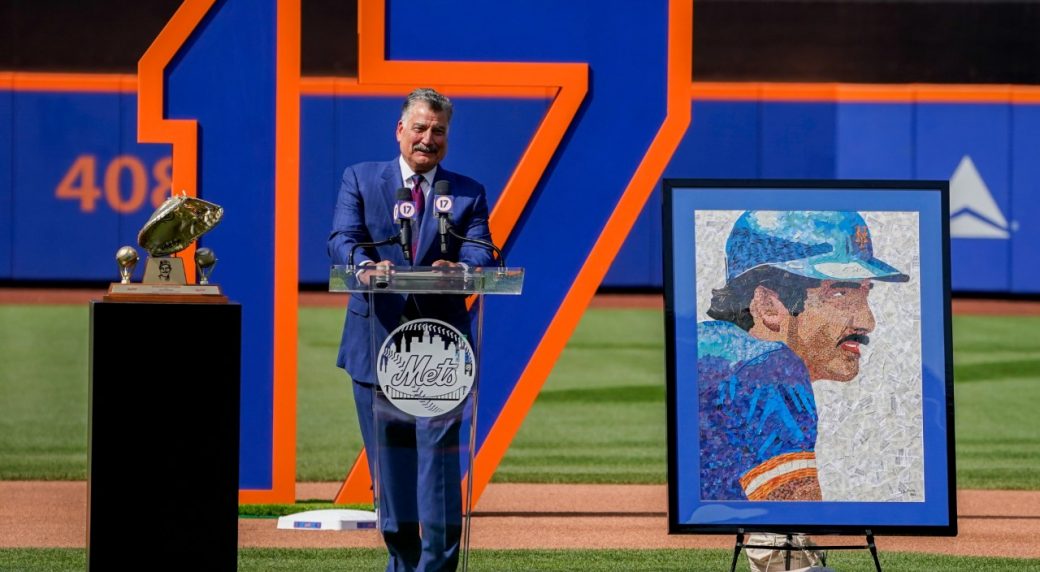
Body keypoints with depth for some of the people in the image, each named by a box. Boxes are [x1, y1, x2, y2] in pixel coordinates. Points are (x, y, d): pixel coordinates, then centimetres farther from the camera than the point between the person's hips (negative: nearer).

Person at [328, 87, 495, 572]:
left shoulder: (468, 194, 10)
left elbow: (480, 254, -4)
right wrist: (367, 264, -29)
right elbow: (342, 240, -5)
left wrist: (459, 268, -29)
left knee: (438, 449, -8)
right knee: (388, 457, 7)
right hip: (377, 340, 1)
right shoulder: (360, 180, 10)